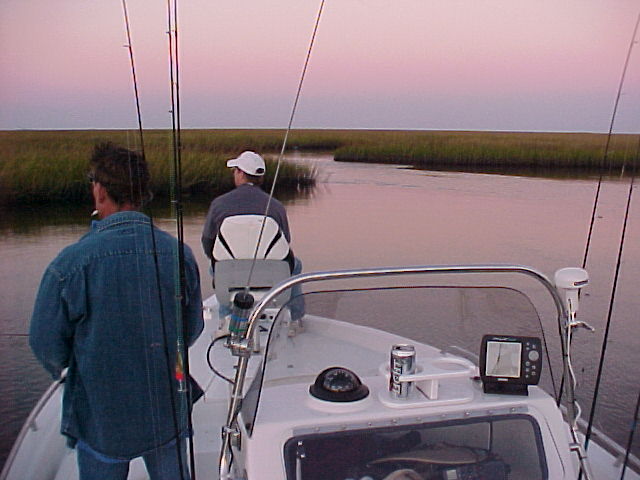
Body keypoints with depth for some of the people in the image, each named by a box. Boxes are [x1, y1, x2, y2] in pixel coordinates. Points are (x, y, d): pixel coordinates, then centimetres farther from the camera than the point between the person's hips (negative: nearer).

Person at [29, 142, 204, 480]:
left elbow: (46, 344, -10)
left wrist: (65, 369, 13)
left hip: (101, 416, -2)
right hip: (168, 409, 3)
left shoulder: (72, 262, -22)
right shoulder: (178, 253, -11)